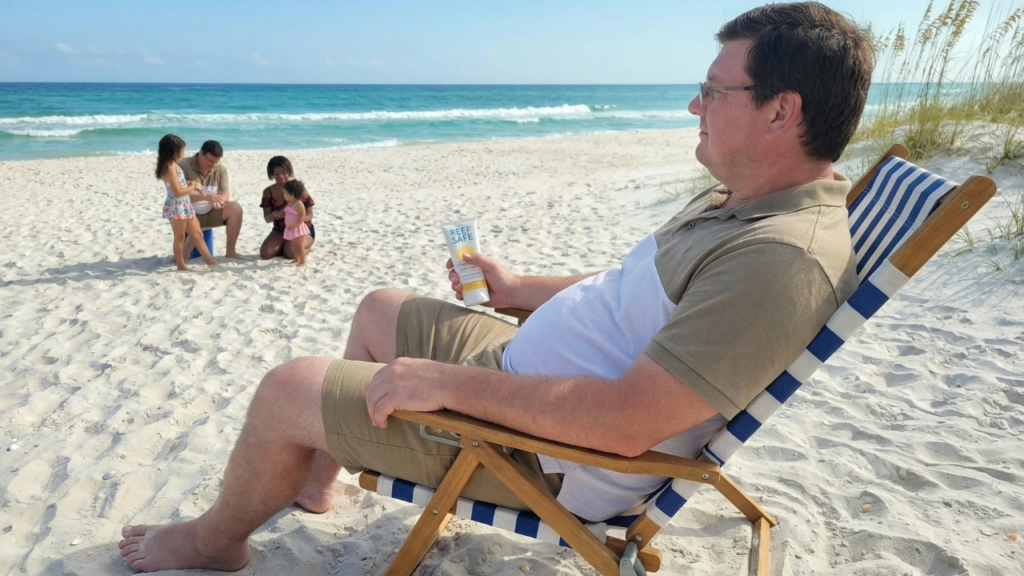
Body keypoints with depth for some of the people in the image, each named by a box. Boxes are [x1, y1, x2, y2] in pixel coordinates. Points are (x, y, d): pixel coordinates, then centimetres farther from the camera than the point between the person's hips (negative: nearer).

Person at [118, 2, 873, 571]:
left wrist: (451, 383, -28)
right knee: (380, 310, 22)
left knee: (287, 390, -5)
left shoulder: (783, 258, -29)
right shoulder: (736, 200, 4)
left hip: (552, 453, -10)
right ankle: (316, 479, 38)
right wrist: (517, 289, 14)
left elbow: (629, 422, -33)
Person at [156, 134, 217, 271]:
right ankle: (181, 265, 12)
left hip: (184, 205, 10)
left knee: (197, 233, 12)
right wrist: (194, 187, -14)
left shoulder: (172, 165, 10)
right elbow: (178, 192, -25)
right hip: (176, 206, -10)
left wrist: (189, 184, 6)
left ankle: (209, 260, 17)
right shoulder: (170, 167, -20)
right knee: (180, 237, 2)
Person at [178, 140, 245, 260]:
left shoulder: (221, 169, -2)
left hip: (210, 213, 5)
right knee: (194, 233, -36)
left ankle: (230, 251, -12)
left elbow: (225, 195, -7)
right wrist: (205, 196, -40)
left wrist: (218, 200, -33)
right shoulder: (183, 165, -17)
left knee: (235, 208, -20)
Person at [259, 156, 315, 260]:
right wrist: (274, 215, -31)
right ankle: (284, 245, 12)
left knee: (291, 253, -30)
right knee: (265, 253, -19)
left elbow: (309, 215, -12)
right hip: (280, 230, 4)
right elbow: (267, 218, -6)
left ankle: (306, 247, 5)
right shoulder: (268, 192, -5)